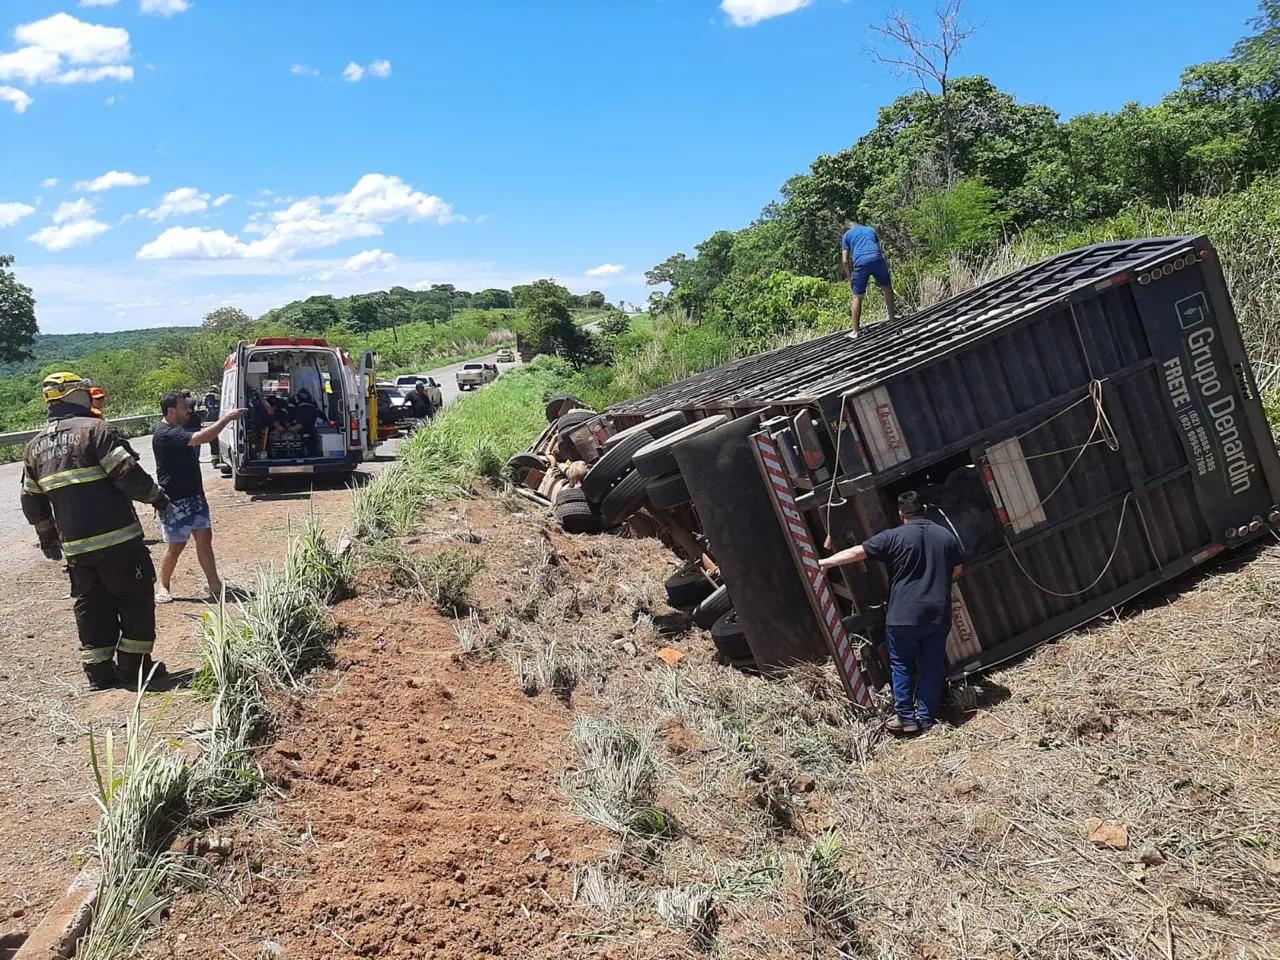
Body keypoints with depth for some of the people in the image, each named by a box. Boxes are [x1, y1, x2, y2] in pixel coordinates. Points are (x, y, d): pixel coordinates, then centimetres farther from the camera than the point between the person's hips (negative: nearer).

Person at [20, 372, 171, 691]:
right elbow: (129, 475, -16)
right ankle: (134, 668, 9)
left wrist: (48, 539, 30)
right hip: (117, 540, -6)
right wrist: (157, 496, 1)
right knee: (136, 601, 6)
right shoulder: (95, 429, -9)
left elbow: (32, 503, 17)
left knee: (91, 608, 15)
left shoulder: (35, 446, 13)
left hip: (75, 546, 6)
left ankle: (99, 673, 19)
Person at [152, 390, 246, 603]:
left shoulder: (181, 427, 13)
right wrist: (226, 418, -26)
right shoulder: (165, 434, -21)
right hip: (175, 500, -9)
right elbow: (200, 438, -31)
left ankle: (215, 586, 3)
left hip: (194, 495, 9)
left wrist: (224, 419, -3)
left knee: (204, 538, 3)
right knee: (176, 545, 2)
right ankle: (163, 586, 21)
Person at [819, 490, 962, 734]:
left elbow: (857, 552, -7)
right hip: (939, 615, 4)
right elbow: (957, 570, 17)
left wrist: (825, 562, 2)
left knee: (902, 666, 8)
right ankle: (927, 718, 16)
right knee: (932, 666, 10)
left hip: (904, 616, -4)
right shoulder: (946, 536, 6)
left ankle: (906, 718, 10)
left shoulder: (894, 537, -8)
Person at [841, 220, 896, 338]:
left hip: (860, 263, -2)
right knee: (887, 287, 24)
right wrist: (879, 277, 35)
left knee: (857, 297, 7)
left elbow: (845, 261, 12)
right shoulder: (871, 229, 31)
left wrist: (850, 277, 23)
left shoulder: (846, 235, 23)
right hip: (877, 258, 2)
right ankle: (892, 320, 29)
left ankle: (855, 332, 7)